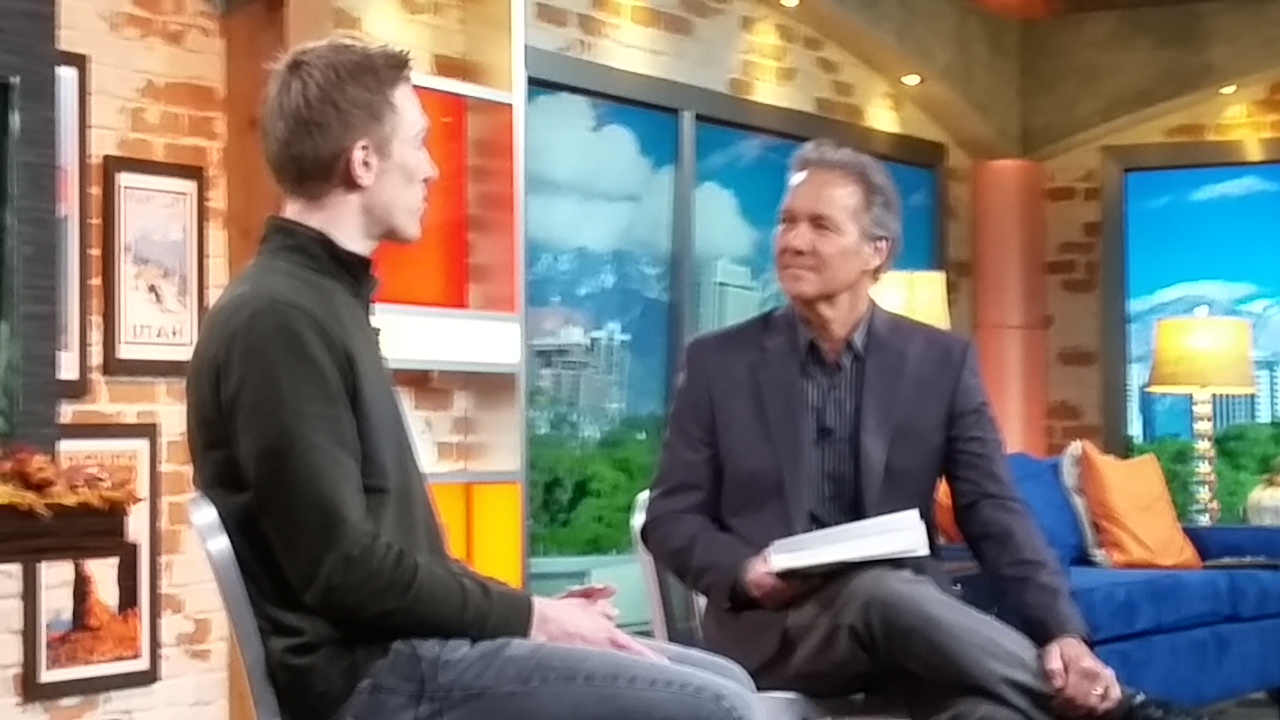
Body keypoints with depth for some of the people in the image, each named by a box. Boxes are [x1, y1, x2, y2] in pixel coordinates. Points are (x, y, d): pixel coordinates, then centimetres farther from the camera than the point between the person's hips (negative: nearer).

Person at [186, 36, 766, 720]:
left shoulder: (325, 300, 17)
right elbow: (342, 568, -21)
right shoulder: (278, 316, -16)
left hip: (409, 644, 10)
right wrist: (527, 617, -11)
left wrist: (522, 611, 7)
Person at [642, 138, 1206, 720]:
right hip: (770, 627, 0)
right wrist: (743, 573, -17)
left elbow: (994, 514, -1)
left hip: (901, 612, 0)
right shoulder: (717, 362, 3)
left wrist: (1063, 633, -18)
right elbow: (670, 518, 5)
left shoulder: (942, 361, 4)